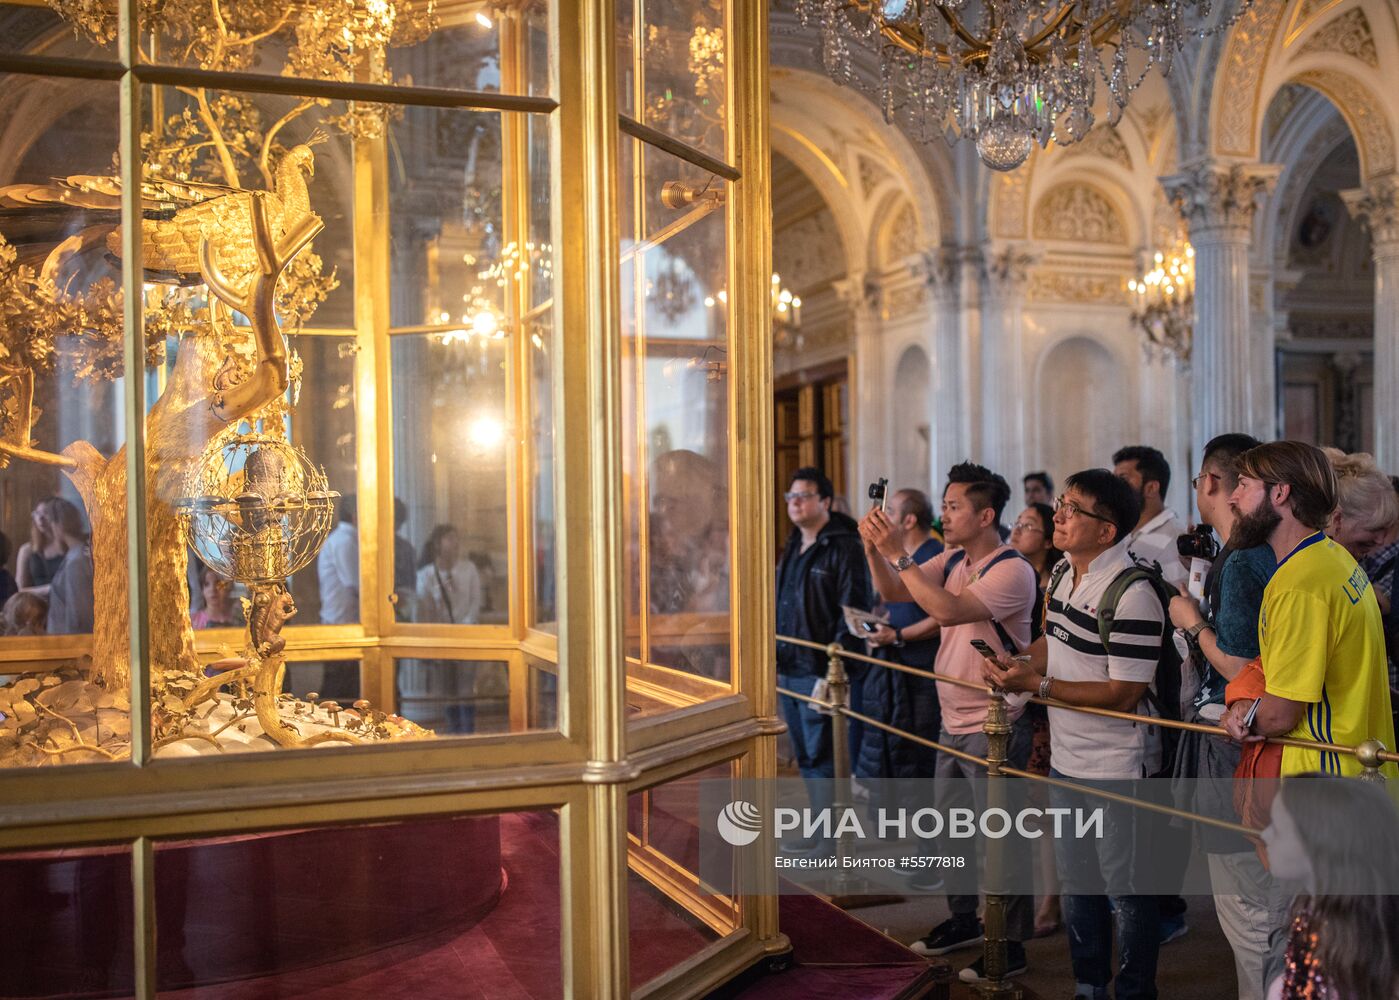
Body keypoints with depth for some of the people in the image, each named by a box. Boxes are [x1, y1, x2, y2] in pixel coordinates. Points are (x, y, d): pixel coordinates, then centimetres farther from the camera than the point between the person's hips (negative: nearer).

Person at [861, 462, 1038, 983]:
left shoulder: (1012, 570, -19)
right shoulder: (952, 562, 6)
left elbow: (946, 610, -31)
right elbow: (892, 591, 6)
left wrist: (899, 553, -28)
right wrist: (875, 548, -11)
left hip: (993, 729, -8)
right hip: (952, 724, 8)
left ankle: (1011, 945, 15)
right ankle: (964, 919, 36)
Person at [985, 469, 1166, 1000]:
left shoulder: (1131, 596, -23)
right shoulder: (1064, 572, 3)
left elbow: (1122, 695, -24)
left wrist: (1037, 685, -24)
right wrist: (1015, 663, -3)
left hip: (1118, 767, -8)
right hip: (1065, 759, 9)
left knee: (1125, 889, 8)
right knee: (1075, 883, 21)